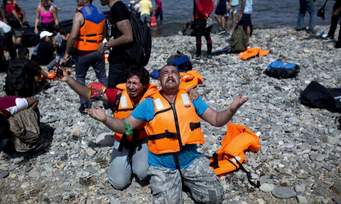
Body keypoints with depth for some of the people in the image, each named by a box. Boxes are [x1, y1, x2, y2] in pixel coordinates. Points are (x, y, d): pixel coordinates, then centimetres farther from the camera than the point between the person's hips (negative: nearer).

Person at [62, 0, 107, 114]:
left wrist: (67, 53, -14)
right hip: (98, 51, 5)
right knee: (102, 76, 15)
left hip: (83, 52, -5)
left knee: (80, 77, 11)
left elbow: (73, 36, -21)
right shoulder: (100, 13, 8)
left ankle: (85, 105, 9)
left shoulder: (79, 14, -14)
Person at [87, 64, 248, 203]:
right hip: (162, 166, -1)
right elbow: (125, 126, 4)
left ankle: (185, 181, 16)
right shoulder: (149, 103, 1)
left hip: (191, 160, 2)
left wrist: (232, 109, -16)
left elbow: (216, 120, 4)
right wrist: (105, 119, -15)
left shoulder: (192, 98, 4)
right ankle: (176, 181, 13)